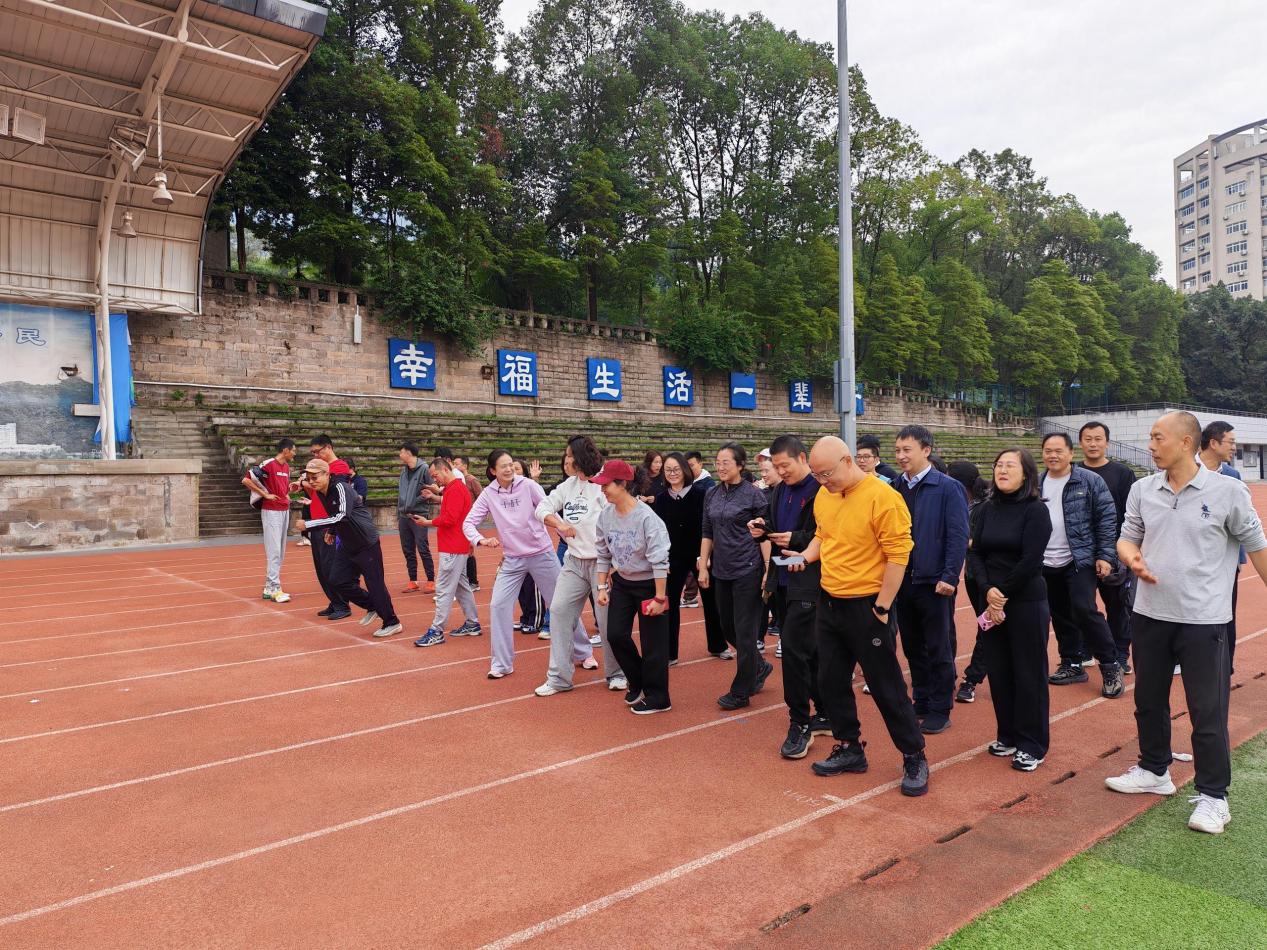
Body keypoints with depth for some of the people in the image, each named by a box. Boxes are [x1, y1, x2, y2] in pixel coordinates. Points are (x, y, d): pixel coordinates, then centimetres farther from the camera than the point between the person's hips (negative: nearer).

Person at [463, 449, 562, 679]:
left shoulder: (528, 485, -10)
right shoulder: (488, 494, -4)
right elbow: (468, 523, -2)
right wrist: (481, 540, -22)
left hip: (542, 554, -2)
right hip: (512, 559, 2)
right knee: (498, 606, -6)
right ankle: (501, 664, 9)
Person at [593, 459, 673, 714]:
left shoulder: (646, 517, -24)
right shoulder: (605, 515, -5)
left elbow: (659, 560, -22)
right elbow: (603, 554, 8)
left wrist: (659, 597, -21)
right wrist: (602, 586, 6)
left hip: (648, 583, -6)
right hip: (621, 582, 6)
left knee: (652, 643, 1)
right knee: (616, 634, 6)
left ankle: (657, 697, 18)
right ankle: (636, 681, 30)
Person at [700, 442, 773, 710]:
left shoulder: (753, 494, -8)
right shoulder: (712, 495, 8)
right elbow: (707, 533, 13)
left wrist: (768, 571, -13)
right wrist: (703, 566, 8)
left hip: (748, 570, -6)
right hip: (722, 571, 6)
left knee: (744, 631, 0)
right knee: (727, 628, 14)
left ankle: (741, 692, 12)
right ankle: (760, 667, 37)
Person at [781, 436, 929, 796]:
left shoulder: (882, 497, -19)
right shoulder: (823, 496, 3)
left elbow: (898, 555, -18)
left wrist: (881, 608, -16)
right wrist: (806, 555, -3)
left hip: (866, 606, -7)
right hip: (828, 603, 7)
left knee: (886, 686, 3)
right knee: (831, 681, 14)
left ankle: (914, 758, 21)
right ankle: (849, 749, 31)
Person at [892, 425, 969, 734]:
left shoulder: (947, 488, -9)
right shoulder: (897, 488, 6)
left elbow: (958, 537, -12)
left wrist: (949, 577, -17)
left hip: (934, 583, -5)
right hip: (903, 581, 5)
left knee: (939, 650, 6)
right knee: (913, 648, 15)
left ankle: (940, 711, 18)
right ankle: (922, 703, 29)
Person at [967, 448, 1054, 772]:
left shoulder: (1036, 510, -8)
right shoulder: (987, 509, 7)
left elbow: (1030, 560, -14)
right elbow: (975, 552, 3)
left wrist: (1003, 594, -11)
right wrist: (987, 591, -11)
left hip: (1027, 602, -5)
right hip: (991, 602, 5)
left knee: (1029, 673, 3)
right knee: (998, 670, 10)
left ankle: (1032, 745, 15)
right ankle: (1008, 736, 25)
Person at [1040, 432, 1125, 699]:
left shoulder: (1089, 480, -6)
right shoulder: (1037, 484, 7)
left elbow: (1107, 517, -7)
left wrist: (1105, 555, -12)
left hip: (1080, 560, -5)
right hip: (1047, 563, 5)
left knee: (1085, 611, -12)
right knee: (1061, 615, 11)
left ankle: (1110, 666, 2)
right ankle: (1072, 665, 24)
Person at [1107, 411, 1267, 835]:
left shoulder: (1228, 491, -10)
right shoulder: (1142, 489, 1)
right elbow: (1128, 537, 9)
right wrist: (1132, 557, -13)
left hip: (1203, 619, -4)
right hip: (1149, 614, 5)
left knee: (1208, 711, 4)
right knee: (1149, 700, 18)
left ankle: (1212, 795, 20)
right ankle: (1154, 770, 37)